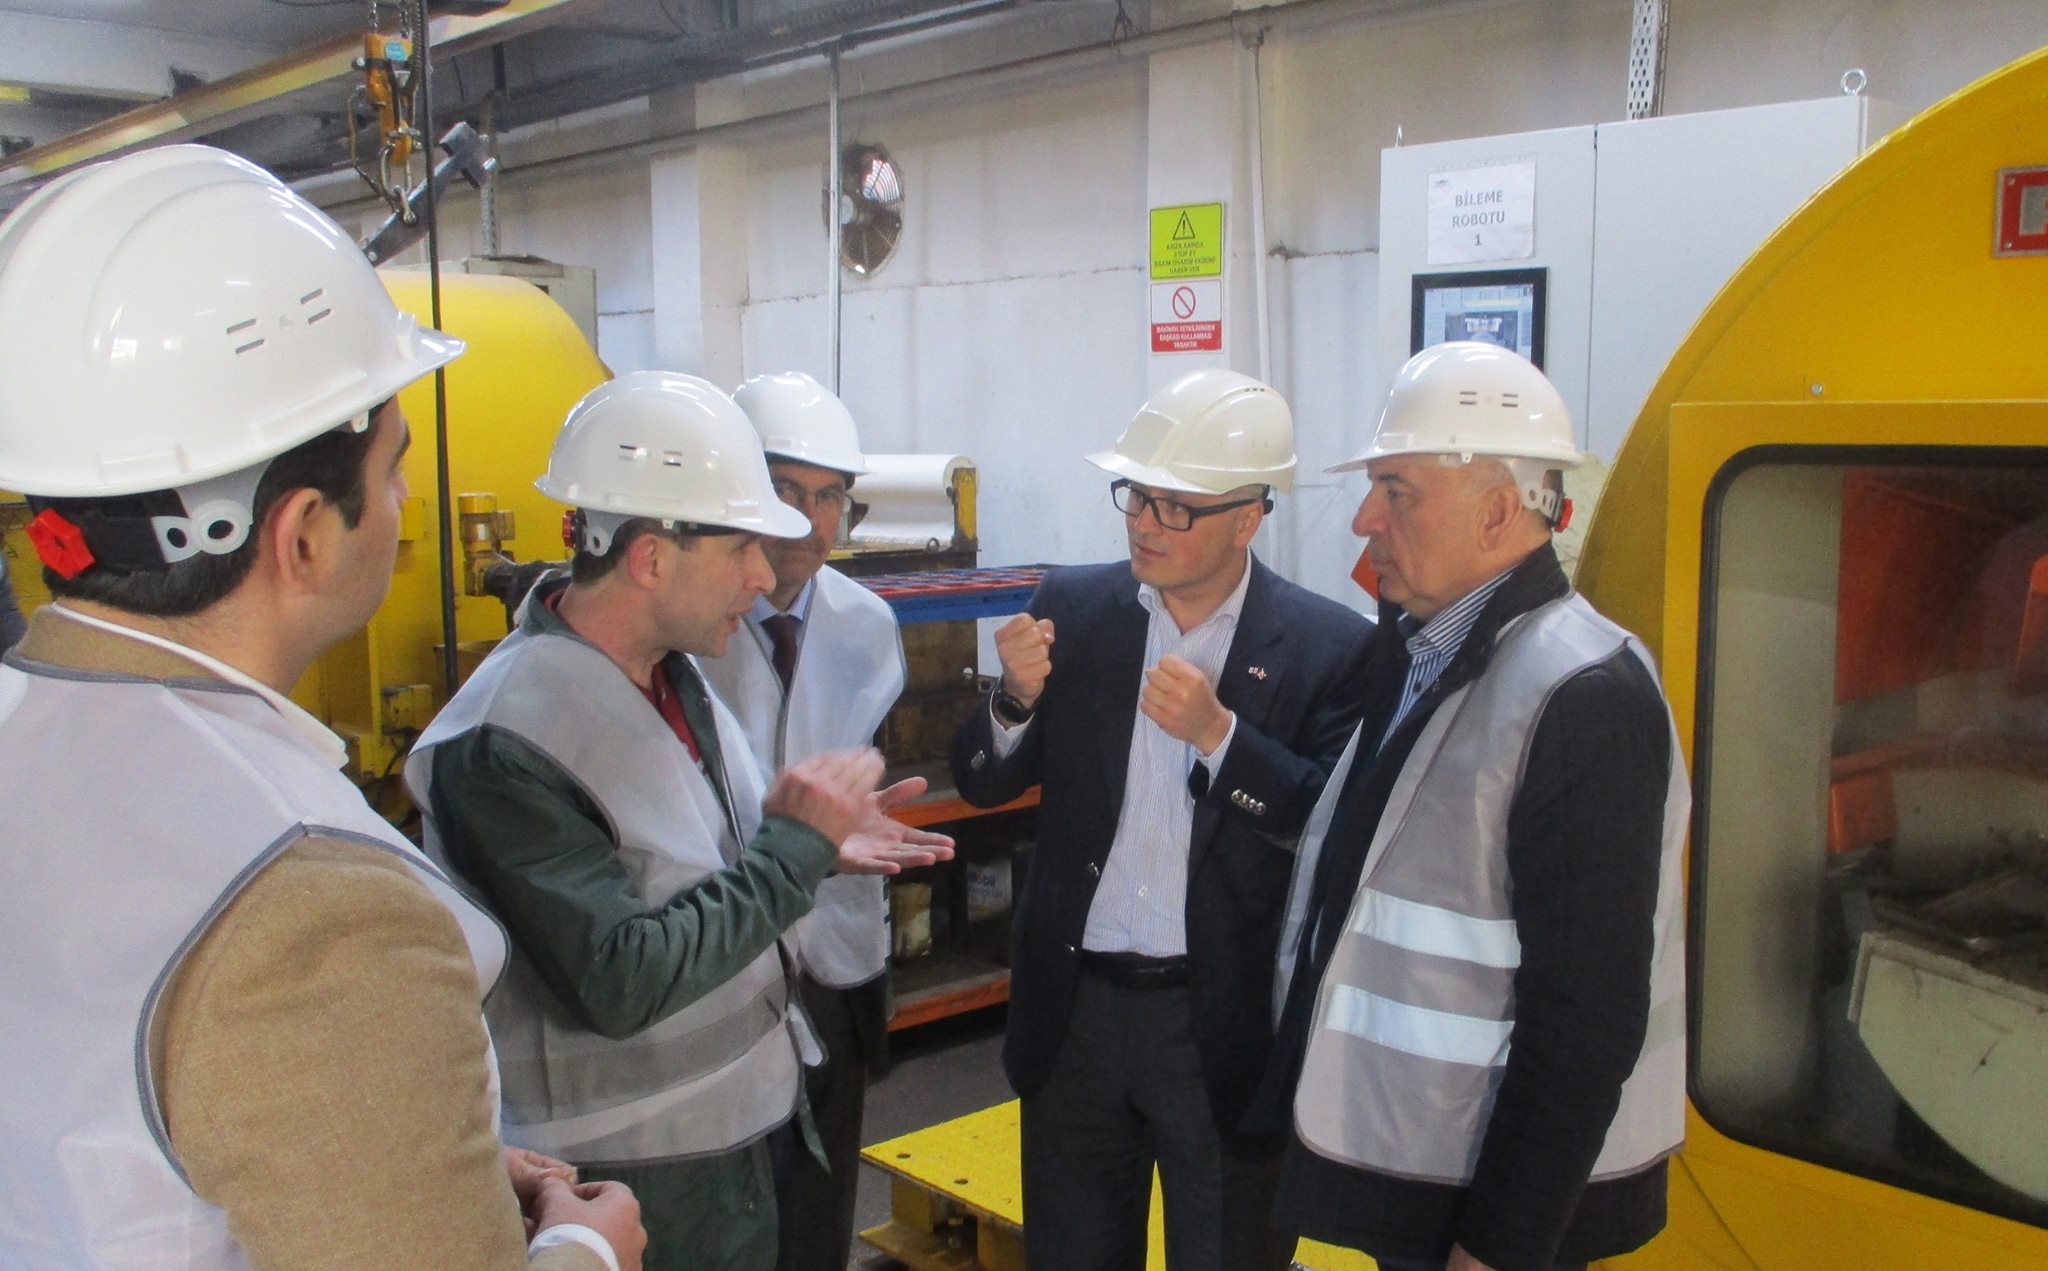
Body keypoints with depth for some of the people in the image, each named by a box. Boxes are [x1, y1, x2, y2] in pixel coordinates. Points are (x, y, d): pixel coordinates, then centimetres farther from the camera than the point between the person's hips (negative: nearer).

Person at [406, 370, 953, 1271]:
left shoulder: (675, 675, 1)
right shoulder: (503, 745, -25)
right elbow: (621, 982, -28)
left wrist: (817, 843, -5)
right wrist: (796, 841, -21)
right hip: (624, 1184, -8)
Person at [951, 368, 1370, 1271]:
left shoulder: (1329, 647, -10)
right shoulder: (1072, 609, 0)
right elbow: (981, 785, 3)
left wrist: (1217, 733, -25)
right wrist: (1018, 698, -17)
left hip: (1227, 1021, -3)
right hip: (1075, 1005, 3)